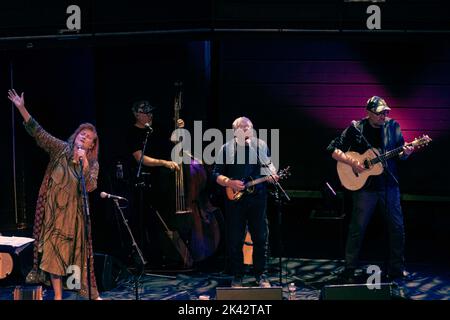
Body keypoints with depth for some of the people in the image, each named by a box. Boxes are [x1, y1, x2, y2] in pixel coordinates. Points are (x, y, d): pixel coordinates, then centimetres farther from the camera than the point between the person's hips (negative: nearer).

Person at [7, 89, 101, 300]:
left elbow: (90, 187, -13)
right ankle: (58, 296, 7)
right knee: (54, 252, 0)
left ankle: (91, 294, 17)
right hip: (53, 209, -1)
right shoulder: (60, 149, 0)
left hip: (74, 213, 1)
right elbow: (37, 132, -6)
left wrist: (84, 162, -21)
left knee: (79, 252, 7)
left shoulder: (92, 164, 2)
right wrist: (21, 108, -14)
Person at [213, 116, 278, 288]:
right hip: (235, 199, -1)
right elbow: (216, 174, 4)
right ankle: (237, 277, 13)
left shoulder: (260, 145, 8)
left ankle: (261, 275, 16)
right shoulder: (226, 148, 4)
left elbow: (269, 165, 15)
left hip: (257, 197, 1)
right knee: (235, 240, 2)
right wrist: (230, 182, -13)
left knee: (261, 238, 3)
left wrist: (272, 174, -7)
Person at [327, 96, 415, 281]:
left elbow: (400, 154, 9)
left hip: (389, 185, 4)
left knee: (397, 228, 8)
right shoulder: (356, 129, -6)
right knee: (357, 229, 1)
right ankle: (349, 271, 10)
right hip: (365, 187, -3)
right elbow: (333, 150, -7)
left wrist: (405, 153, -14)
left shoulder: (393, 126, 4)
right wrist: (352, 162, -19)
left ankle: (396, 269, 22)